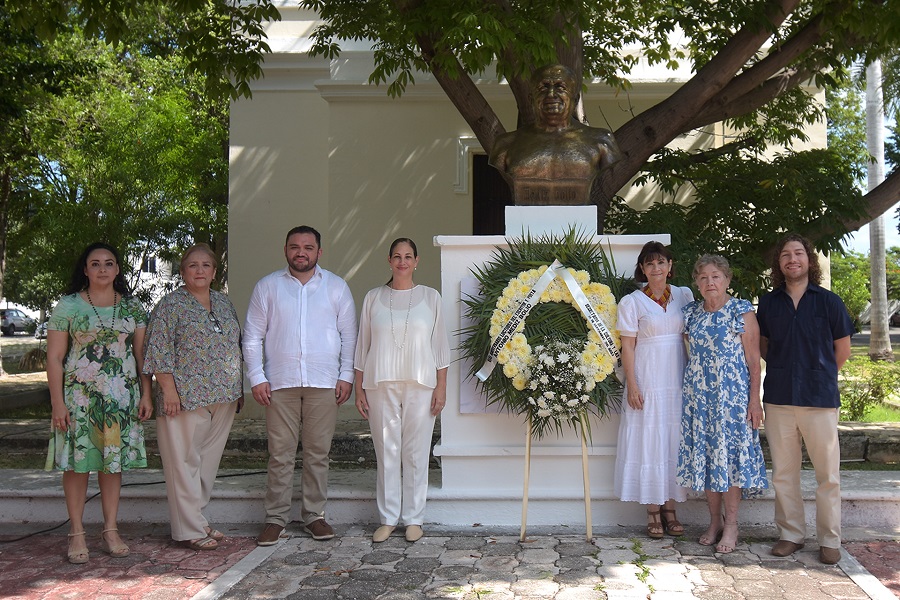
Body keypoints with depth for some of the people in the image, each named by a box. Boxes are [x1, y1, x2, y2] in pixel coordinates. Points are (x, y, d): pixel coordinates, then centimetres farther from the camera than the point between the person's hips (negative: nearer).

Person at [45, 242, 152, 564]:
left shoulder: (132, 307, 8)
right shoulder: (68, 306, 0)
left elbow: (141, 354, 10)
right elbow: (54, 358, -1)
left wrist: (146, 394, 3)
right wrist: (57, 403, -8)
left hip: (122, 395, 3)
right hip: (79, 393, -2)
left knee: (114, 459, 6)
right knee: (78, 460, -1)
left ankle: (110, 531, 15)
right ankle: (77, 534, 9)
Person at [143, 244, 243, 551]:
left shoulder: (224, 303, 14)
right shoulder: (171, 304, -4)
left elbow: (235, 347, 20)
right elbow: (158, 350, -9)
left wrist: (238, 388, 16)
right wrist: (169, 390, -15)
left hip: (223, 397, 6)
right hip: (186, 398, -6)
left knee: (209, 459, 11)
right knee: (184, 461, -2)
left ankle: (197, 519, 23)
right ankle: (190, 529, 5)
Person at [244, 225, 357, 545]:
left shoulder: (336, 287, 8)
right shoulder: (267, 286, 7)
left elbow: (349, 334, 9)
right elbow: (252, 336, 7)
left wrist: (346, 375, 2)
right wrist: (256, 377, -1)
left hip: (324, 383, 1)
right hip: (280, 383, 0)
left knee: (318, 453, 5)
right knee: (280, 454, 1)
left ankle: (314, 515, 17)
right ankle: (276, 518, 11)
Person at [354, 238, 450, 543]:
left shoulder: (430, 297, 7)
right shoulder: (373, 298, 9)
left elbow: (440, 346, 6)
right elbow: (363, 345, 10)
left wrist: (441, 387, 0)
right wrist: (359, 388, 5)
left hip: (420, 384, -1)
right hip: (381, 384, 1)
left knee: (416, 452, 1)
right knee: (386, 451, 2)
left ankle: (414, 518, 11)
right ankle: (388, 518, 12)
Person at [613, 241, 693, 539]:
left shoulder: (684, 296, 9)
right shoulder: (632, 302, 0)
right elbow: (627, 346, -3)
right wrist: (632, 385, -10)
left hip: (679, 381, 3)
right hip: (647, 382, -3)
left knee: (675, 441, 5)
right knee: (649, 441, -1)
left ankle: (670, 509, 15)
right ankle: (653, 512, 8)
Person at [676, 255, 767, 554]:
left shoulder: (742, 311, -5)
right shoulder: (691, 313, 9)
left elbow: (753, 359, -6)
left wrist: (755, 399, -10)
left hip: (732, 394, -4)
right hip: (698, 395, 5)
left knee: (730, 454, -2)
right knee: (704, 455, 7)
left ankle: (731, 524, 9)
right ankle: (715, 520, 19)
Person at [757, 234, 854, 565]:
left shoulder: (828, 301, -1)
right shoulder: (768, 302, 6)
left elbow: (842, 350, 8)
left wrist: (818, 374, 10)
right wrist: (785, 370, 10)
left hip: (820, 398, -2)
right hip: (779, 398, 3)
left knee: (828, 473, 3)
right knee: (783, 472, 9)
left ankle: (830, 540, 15)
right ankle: (791, 533, 22)